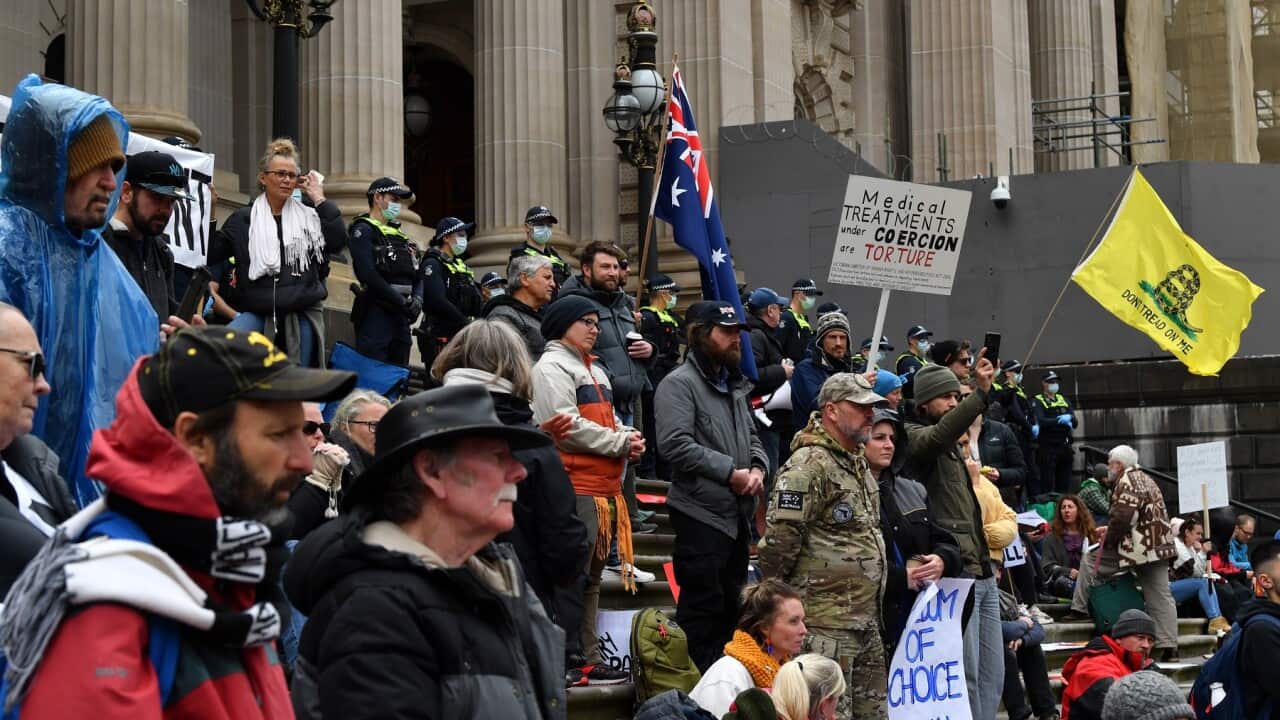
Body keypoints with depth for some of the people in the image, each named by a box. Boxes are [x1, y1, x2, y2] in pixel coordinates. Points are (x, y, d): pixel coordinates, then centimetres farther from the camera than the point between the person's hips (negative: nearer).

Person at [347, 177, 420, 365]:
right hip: (376, 313, -8)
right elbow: (369, 274, -16)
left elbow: (418, 277, 19)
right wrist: (401, 301, -16)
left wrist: (417, 299, -3)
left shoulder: (399, 235, 22)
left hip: (401, 315, 8)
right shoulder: (363, 230, -3)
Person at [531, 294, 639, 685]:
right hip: (576, 488, -10)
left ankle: (585, 656, 20)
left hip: (604, 487, 10)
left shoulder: (595, 371, 25)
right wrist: (620, 443, -12)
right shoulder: (553, 367, -7)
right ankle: (582, 659, -4)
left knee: (590, 577, 13)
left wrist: (628, 436, 6)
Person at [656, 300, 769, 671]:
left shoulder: (734, 385, 19)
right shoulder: (679, 383, -10)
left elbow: (752, 436, 26)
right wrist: (730, 472, -18)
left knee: (731, 603, 16)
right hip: (701, 512, -9)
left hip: (737, 514, 9)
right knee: (703, 605, -6)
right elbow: (675, 444, -21)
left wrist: (757, 468, 3)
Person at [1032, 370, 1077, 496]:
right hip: (1048, 446, -6)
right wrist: (1061, 421, -16)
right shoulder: (1038, 401, 0)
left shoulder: (1063, 400, 17)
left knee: (1064, 484, 9)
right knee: (1047, 484, -7)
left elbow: (1075, 423, 8)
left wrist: (1069, 417, -14)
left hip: (1065, 446, 6)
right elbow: (1041, 421, -16)